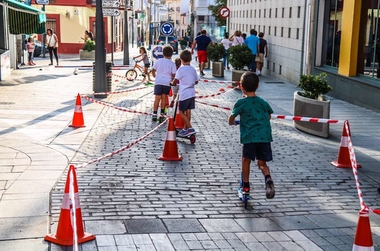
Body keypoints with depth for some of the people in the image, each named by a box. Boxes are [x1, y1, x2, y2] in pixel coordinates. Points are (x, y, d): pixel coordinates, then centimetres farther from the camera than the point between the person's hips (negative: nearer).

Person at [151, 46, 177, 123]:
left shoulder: (158, 61, 6)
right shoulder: (172, 63, -1)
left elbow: (153, 70, 12)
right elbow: (174, 75, -3)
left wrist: (155, 76, 29)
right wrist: (172, 79, 17)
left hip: (158, 82, 1)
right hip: (167, 82, -1)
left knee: (157, 98, 3)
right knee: (164, 98, 8)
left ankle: (154, 114, 0)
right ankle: (162, 114, 6)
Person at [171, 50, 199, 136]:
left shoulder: (181, 69, -13)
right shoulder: (193, 69, 7)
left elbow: (175, 80, -14)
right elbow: (196, 81, 14)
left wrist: (173, 83, 7)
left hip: (184, 94, -7)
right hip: (192, 93, 7)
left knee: (181, 112, 1)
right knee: (188, 111, 12)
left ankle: (190, 128, -7)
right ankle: (185, 129, 21)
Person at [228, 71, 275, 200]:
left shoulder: (241, 103, -3)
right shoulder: (263, 102, 10)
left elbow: (231, 119, 1)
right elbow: (269, 117, 23)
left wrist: (233, 122, 23)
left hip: (249, 137, -3)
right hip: (264, 136, 3)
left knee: (246, 160, 16)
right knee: (262, 163, 13)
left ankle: (246, 187, 22)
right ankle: (268, 179, -16)